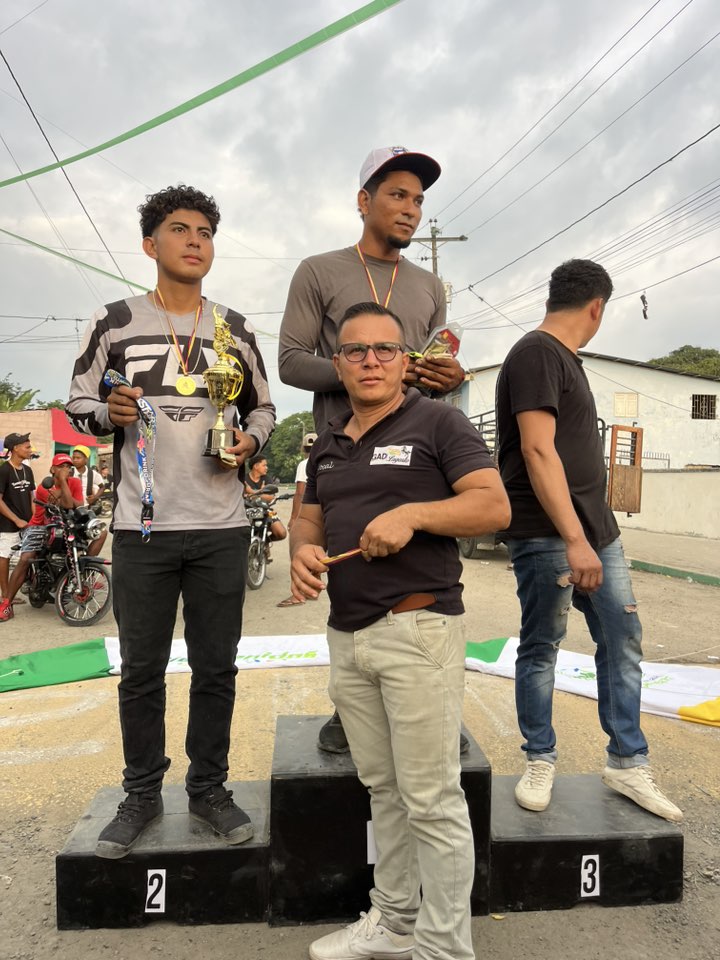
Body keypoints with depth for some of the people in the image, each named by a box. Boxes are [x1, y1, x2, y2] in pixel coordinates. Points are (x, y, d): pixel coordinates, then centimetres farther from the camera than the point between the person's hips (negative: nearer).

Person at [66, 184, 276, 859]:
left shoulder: (234, 330, 9)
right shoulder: (114, 322, 3)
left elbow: (263, 406, 17)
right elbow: (77, 403, 8)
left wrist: (250, 438, -4)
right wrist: (110, 412, -14)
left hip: (221, 529, 2)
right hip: (143, 526, -1)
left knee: (216, 668, 10)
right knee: (141, 670, 10)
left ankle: (208, 788, 29)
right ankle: (142, 795, 29)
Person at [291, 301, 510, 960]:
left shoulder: (437, 423, -3)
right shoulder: (328, 444, 16)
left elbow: (495, 507, -10)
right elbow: (309, 517, 19)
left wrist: (412, 513, -22)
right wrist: (303, 549, -3)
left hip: (417, 630, -6)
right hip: (346, 635, 6)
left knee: (432, 800, 2)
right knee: (382, 789, 18)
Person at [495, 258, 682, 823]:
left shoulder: (565, 359, 20)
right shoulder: (537, 354, -11)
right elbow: (537, 450, -21)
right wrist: (573, 540, -26)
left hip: (596, 529, 10)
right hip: (547, 534, -9)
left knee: (623, 641, 11)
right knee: (541, 648, 3)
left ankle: (628, 764, 22)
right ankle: (541, 762, 20)